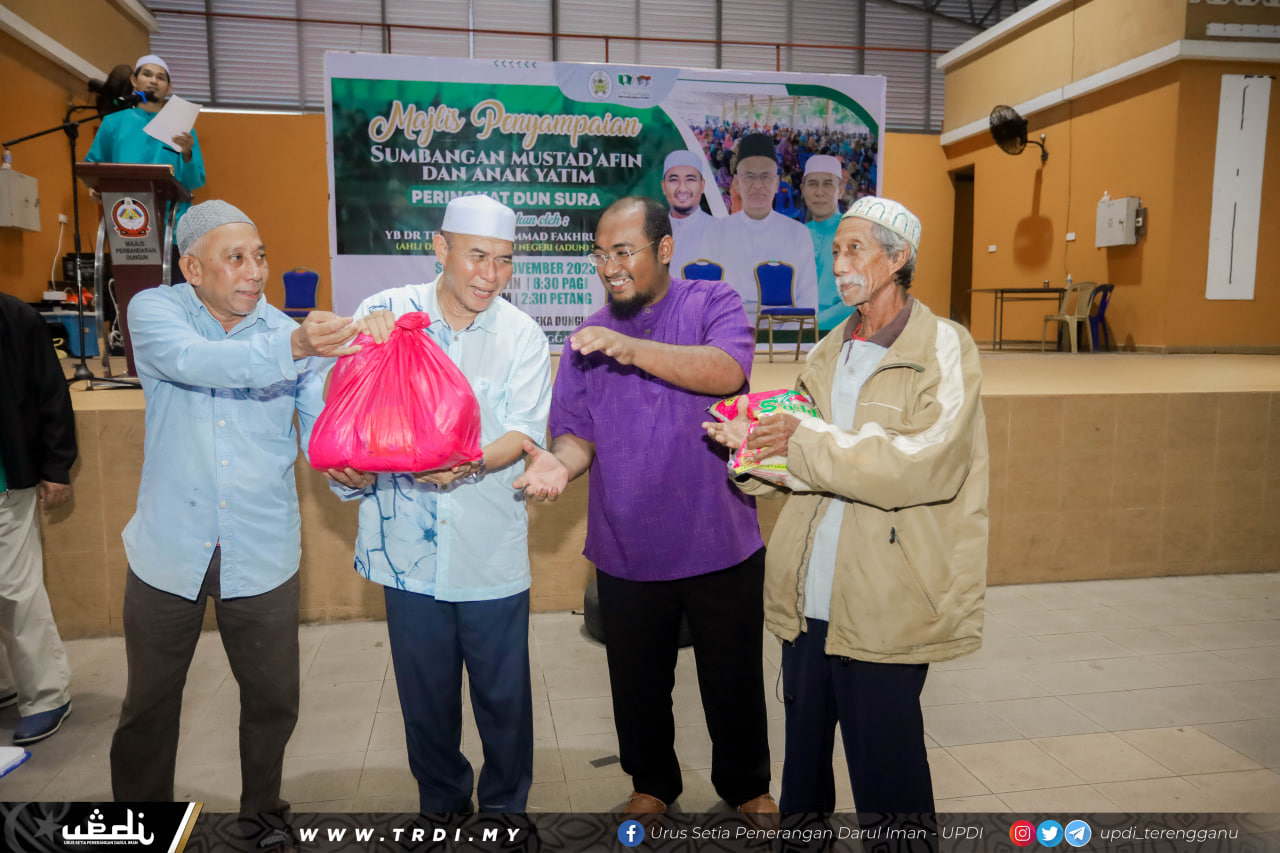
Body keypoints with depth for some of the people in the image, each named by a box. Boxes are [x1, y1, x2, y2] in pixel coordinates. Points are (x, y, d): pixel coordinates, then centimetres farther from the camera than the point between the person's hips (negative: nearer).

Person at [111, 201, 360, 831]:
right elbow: (198, 361, -27)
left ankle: (263, 809, 39)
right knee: (149, 706, 16)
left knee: (274, 701, 13)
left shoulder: (290, 332, -1)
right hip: (169, 550, -1)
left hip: (262, 555, 1)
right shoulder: (155, 310, -5)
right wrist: (292, 346, -44)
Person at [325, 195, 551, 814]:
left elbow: (526, 432, -11)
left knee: (504, 695, 11)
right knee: (425, 695, 16)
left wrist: (472, 463, -30)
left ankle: (506, 804, 36)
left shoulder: (523, 336, -3)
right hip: (409, 544, 1)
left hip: (492, 548, -1)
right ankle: (442, 803, 40)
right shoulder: (386, 312, -2)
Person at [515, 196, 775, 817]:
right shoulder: (587, 338, 4)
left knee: (734, 679, 16)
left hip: (720, 544, -2)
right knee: (638, 685, 19)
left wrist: (633, 350, -34)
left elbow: (727, 371, -24)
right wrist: (561, 462, -24)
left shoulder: (713, 304, -5)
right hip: (627, 552, 3)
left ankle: (746, 783, 42)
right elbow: (576, 429, -1)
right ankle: (652, 784, 45)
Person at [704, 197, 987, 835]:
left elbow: (927, 461, -20)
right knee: (802, 763, 20)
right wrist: (752, 442, -7)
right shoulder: (827, 354, 13)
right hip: (806, 602, 6)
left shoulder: (944, 347, -6)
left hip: (886, 612, -6)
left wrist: (807, 441, -19)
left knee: (886, 779, 9)